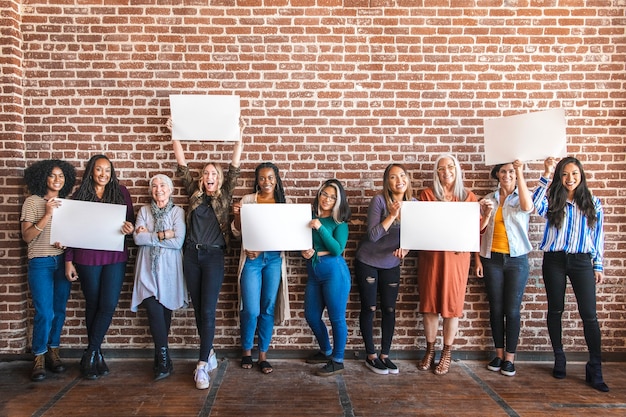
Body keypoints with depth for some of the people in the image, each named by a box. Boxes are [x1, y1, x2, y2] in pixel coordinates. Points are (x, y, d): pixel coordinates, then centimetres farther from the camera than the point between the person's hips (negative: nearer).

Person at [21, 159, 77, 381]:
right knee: (45, 313, -6)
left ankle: (53, 352, 23)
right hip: (40, 263, -4)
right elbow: (27, 236, -10)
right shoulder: (32, 202, -4)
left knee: (59, 311, 8)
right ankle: (39, 357, 10)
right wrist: (47, 214, -19)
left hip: (63, 261, 4)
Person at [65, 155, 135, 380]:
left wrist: (130, 227, -14)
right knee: (92, 305, 8)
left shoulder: (120, 192, 6)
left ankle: (91, 353, 8)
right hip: (87, 258, 0)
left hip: (115, 257, 0)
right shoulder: (80, 194, 5)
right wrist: (69, 260, 1)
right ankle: (96, 354, 21)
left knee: (109, 304, -6)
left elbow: (131, 219, 11)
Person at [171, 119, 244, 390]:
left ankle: (202, 365, -7)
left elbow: (235, 167, 2)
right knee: (198, 309, 9)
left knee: (208, 310, -8)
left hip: (213, 256, -3)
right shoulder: (194, 193, 11)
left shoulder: (224, 196, 6)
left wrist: (238, 135, 1)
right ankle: (209, 353, 25)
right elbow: (182, 165, 10)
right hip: (191, 255, 3)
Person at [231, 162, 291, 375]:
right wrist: (237, 214, -14)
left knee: (268, 309, 7)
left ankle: (263, 355, 21)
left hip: (274, 259, 2)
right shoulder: (247, 200, 3)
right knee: (251, 310, -3)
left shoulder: (285, 202, 7)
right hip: (252, 258, -1)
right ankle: (246, 351, 22)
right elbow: (237, 232, 4)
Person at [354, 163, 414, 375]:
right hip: (367, 262, -4)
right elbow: (372, 235, -22)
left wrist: (404, 248, -22)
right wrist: (392, 215, -30)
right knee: (369, 308, 4)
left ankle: (385, 355, 23)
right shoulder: (379, 200, -18)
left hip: (391, 264, 4)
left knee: (389, 309, 8)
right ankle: (371, 356, 18)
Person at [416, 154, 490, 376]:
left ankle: (447, 353, 18)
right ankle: (430, 350, 22)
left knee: (452, 304, 3)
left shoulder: (468, 196, 7)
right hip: (430, 255, 0)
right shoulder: (427, 195, 5)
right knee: (429, 303, 6)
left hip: (457, 256, 0)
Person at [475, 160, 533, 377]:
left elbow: (527, 207, -23)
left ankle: (510, 357, 11)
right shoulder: (489, 199, 9)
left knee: (512, 310, 0)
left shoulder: (522, 197, 2)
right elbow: (481, 230, 8)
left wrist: (520, 173, -22)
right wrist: (478, 258, 2)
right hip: (492, 259, 2)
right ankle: (499, 354, 19)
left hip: (517, 260, -2)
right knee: (495, 308, 7)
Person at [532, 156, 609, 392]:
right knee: (555, 310, 8)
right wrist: (546, 176, -21)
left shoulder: (593, 203, 8)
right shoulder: (552, 200, 3)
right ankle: (559, 359, 23)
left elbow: (598, 235, 9)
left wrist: (598, 266, 6)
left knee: (589, 314, -4)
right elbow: (537, 206, -20)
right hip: (554, 260, 0)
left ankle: (595, 370, 3)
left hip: (582, 261, 0)